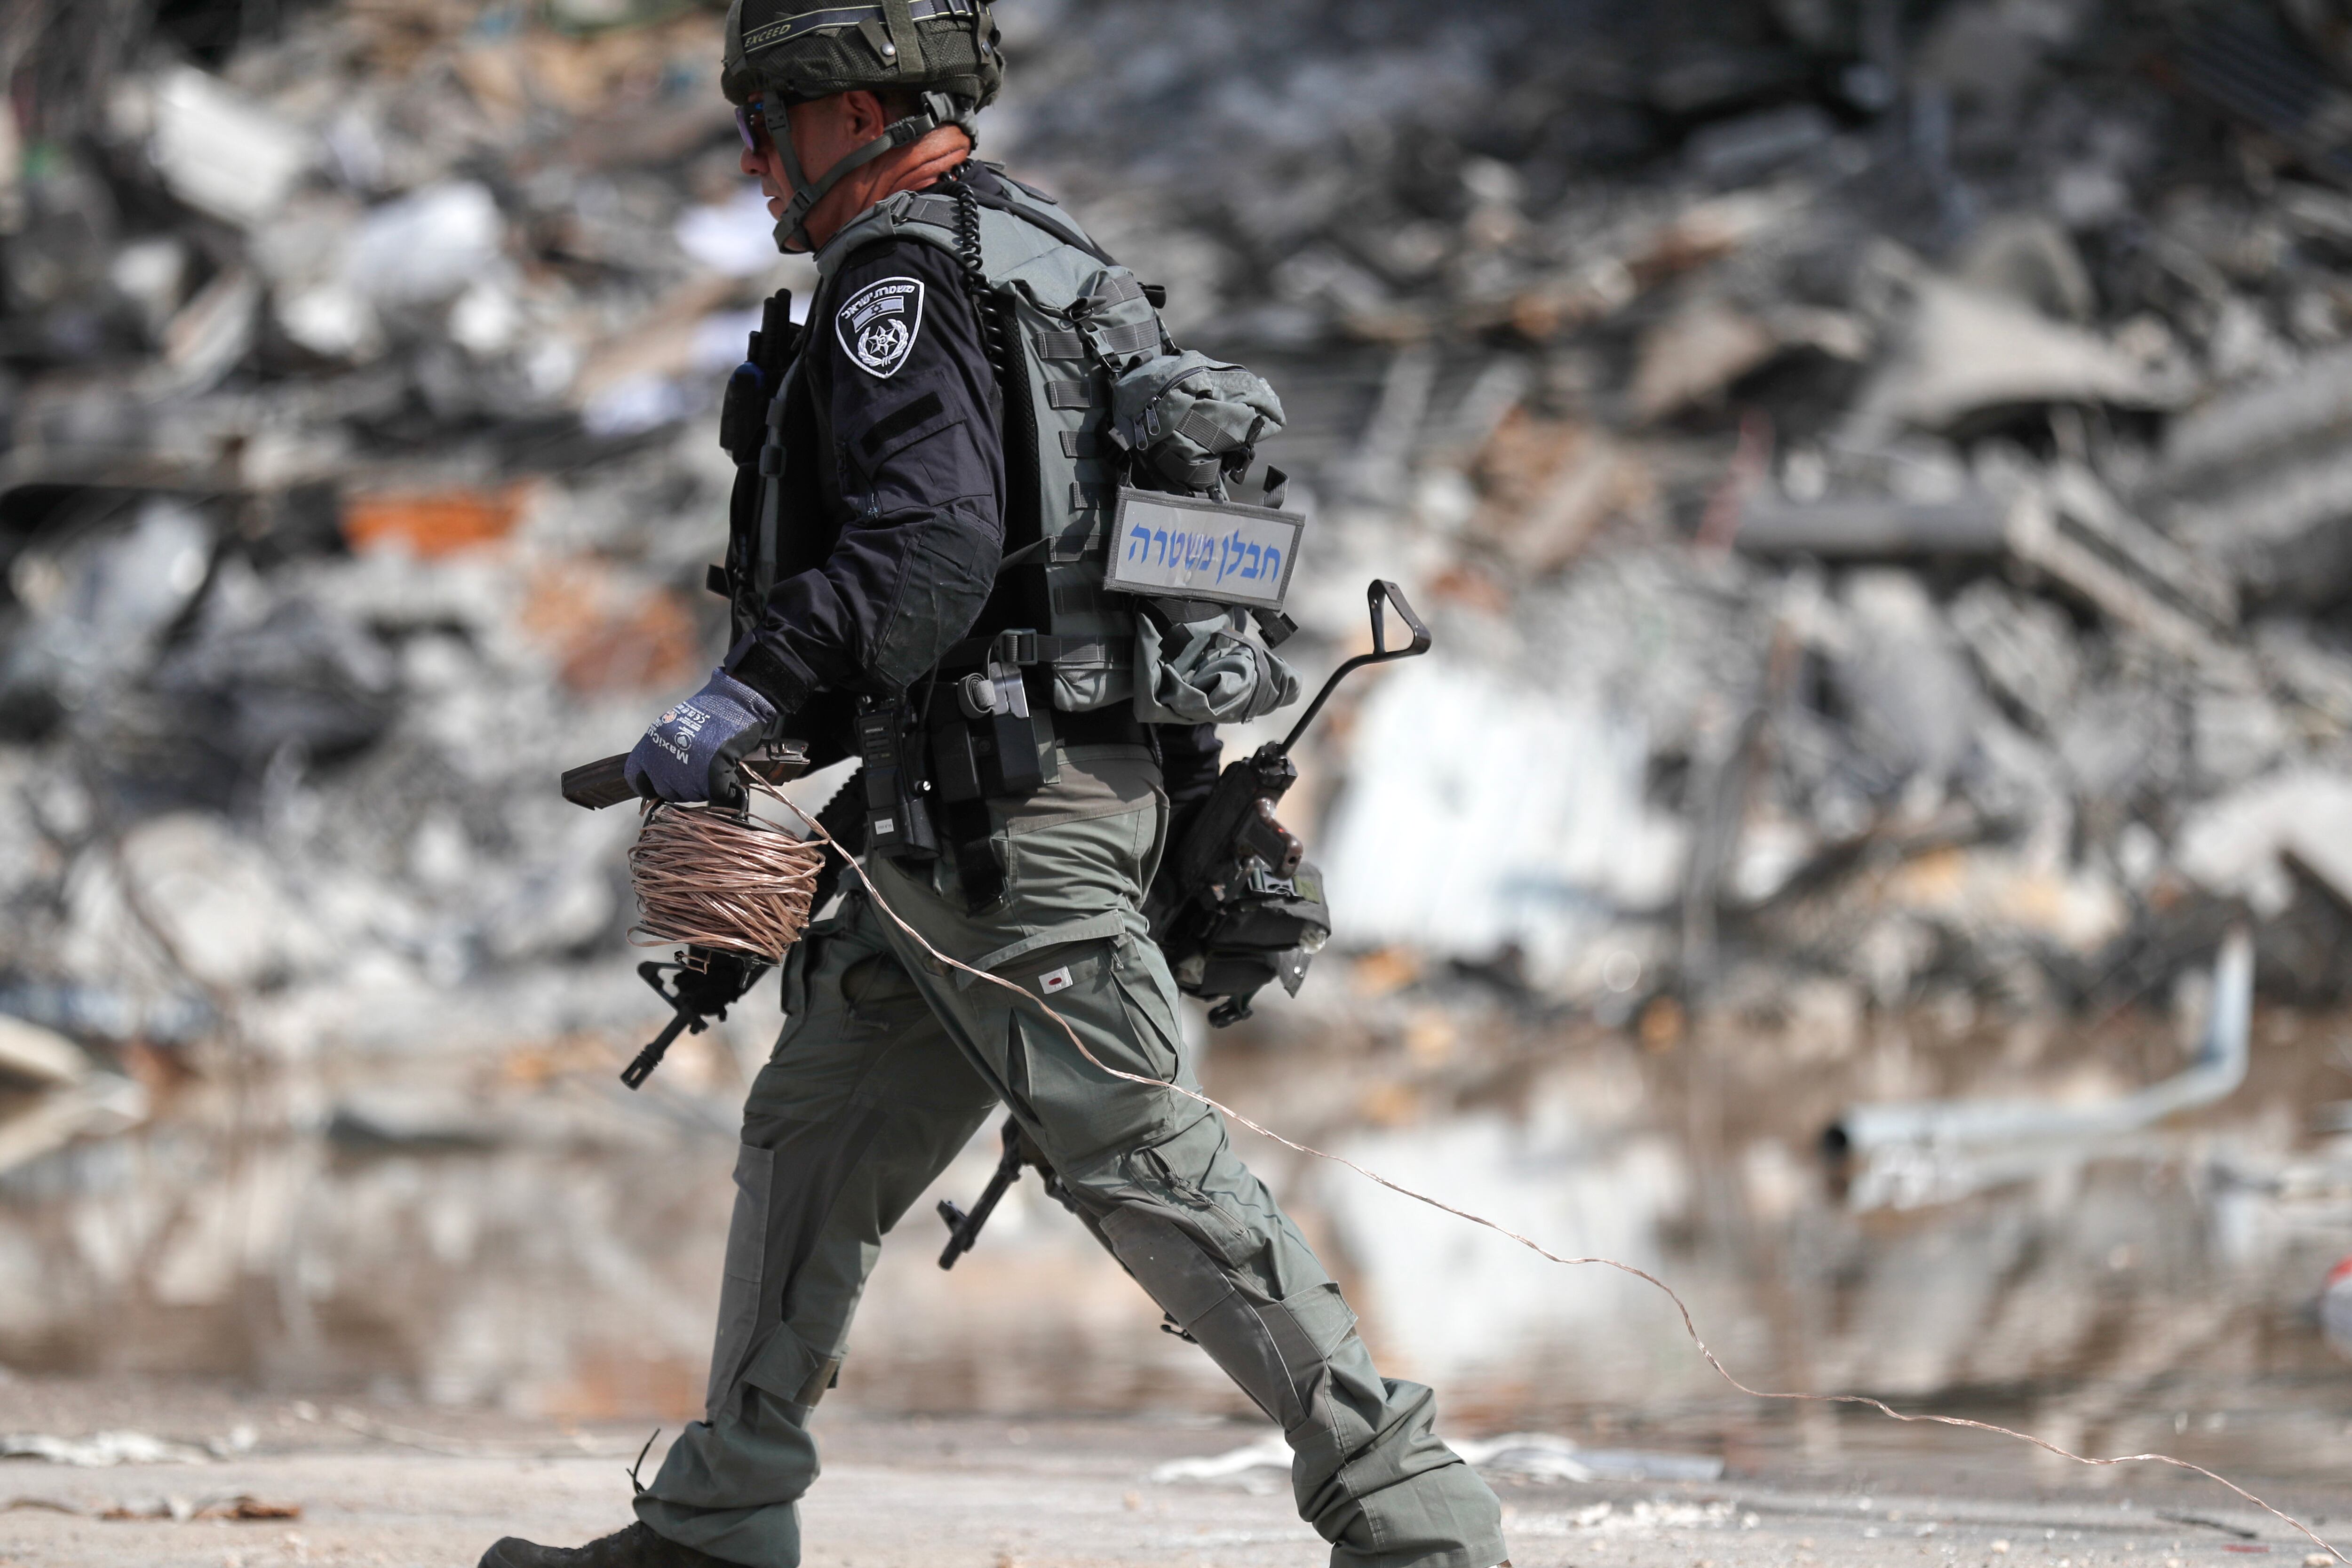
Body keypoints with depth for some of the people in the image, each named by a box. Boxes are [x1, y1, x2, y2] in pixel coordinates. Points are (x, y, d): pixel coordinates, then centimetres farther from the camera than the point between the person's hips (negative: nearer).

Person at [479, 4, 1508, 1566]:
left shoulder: (903, 274, -10)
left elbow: (931, 541, -25)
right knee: (812, 1132, 14)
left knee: (1146, 1158, -10)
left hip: (1003, 818, -10)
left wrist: (754, 693, -29)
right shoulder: (1050, 265, 21)